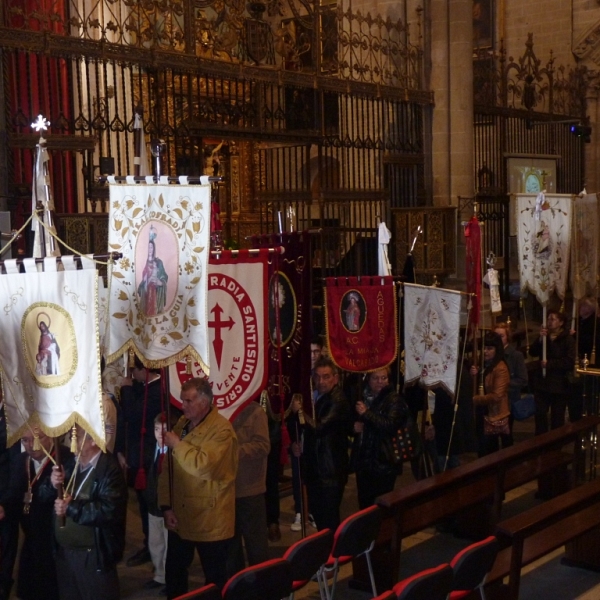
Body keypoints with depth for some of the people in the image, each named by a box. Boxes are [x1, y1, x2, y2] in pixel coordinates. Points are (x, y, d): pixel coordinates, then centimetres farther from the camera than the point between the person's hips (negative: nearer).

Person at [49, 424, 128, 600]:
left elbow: (109, 510, -29)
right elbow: (44, 498, 10)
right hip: (63, 551, 8)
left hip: (93, 555, -8)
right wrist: (53, 485, -12)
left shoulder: (109, 469, -18)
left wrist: (72, 508, -22)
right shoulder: (70, 463, 7)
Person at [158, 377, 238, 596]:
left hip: (210, 520, -7)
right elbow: (168, 467, 9)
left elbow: (204, 466, -31)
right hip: (180, 517, 7)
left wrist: (177, 445, -21)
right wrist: (166, 506, 2)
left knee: (215, 578, 7)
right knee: (174, 573, 17)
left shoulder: (221, 429, -17)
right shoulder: (182, 424, 9)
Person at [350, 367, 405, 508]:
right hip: (363, 460, 6)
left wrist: (367, 413, -22)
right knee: (364, 504, 11)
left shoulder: (394, 399, -7)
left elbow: (390, 426, -21)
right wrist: (354, 427, -2)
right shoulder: (362, 397, 11)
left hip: (383, 462, -6)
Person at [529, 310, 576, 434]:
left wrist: (550, 363, -19)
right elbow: (533, 353, -5)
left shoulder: (568, 339, -9)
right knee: (540, 414, 6)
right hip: (542, 382, 4)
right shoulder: (544, 336, 7)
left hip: (559, 384, -4)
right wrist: (540, 339, -19)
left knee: (557, 417, 6)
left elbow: (570, 362, -17)